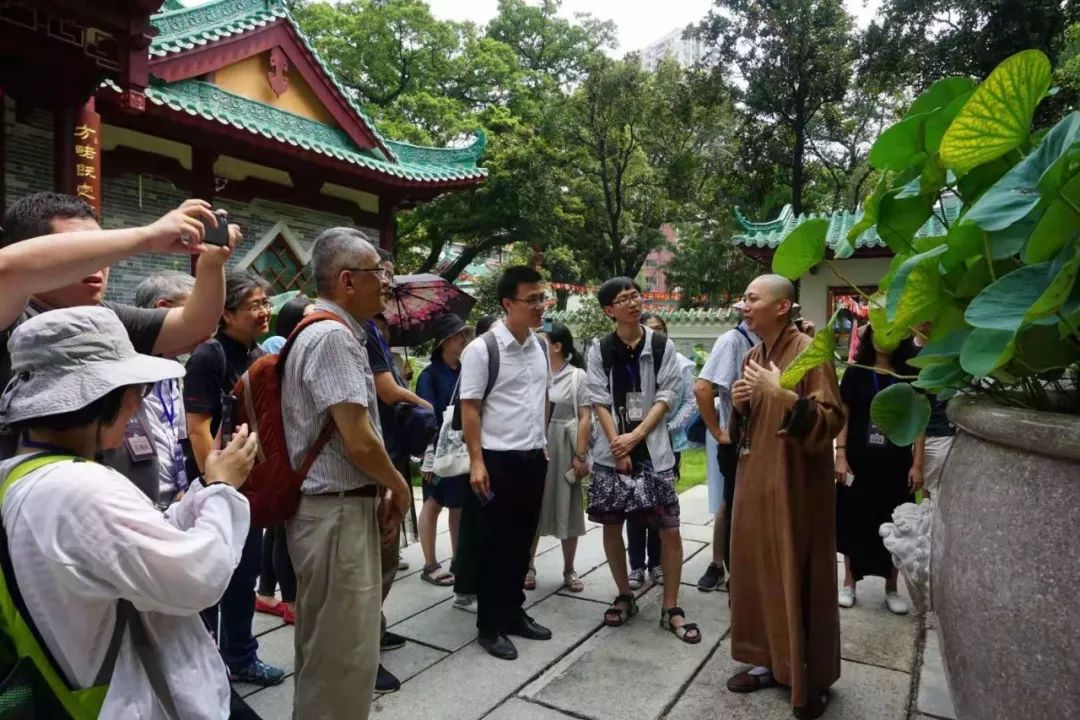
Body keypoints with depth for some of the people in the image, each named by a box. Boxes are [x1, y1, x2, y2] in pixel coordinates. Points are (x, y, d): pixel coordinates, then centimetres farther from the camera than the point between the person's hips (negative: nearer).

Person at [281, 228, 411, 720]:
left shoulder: (331, 331, 13)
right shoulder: (333, 336, -19)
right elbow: (359, 441, -23)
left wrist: (382, 490, 11)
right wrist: (399, 488, -5)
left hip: (338, 506, 10)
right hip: (337, 512, -10)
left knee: (325, 650, 24)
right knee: (343, 657, 4)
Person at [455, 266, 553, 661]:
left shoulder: (540, 347, 7)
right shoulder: (481, 349, -12)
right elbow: (469, 409, -12)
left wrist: (542, 445, 15)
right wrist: (476, 462, -16)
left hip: (533, 459, 6)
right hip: (497, 460, -6)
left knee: (522, 541, 16)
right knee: (493, 545, 5)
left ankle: (514, 613, 32)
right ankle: (489, 626, 20)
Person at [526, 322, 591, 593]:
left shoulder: (577, 376, -3)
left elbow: (585, 419, -5)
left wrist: (580, 455, -11)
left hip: (564, 452, -2)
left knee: (567, 511, 8)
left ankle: (569, 571, 22)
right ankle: (528, 567, 22)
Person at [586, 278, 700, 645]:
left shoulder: (662, 346, 1)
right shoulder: (599, 350, 2)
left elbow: (666, 397, -3)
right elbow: (599, 401, -2)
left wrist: (635, 437, -12)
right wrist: (618, 447, -11)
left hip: (653, 450, -1)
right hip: (611, 451, 1)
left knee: (670, 530, -2)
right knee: (611, 527, 7)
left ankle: (670, 608, 12)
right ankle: (625, 597, 26)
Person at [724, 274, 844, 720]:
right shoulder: (754, 356, 11)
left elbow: (832, 420, -19)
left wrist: (785, 395, -29)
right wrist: (740, 404, -1)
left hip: (796, 487, -7)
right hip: (755, 482, 7)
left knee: (799, 581, 2)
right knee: (757, 573, 13)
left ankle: (812, 681, 19)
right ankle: (769, 661, 30)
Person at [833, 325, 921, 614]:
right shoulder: (855, 373, 0)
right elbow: (843, 416, -1)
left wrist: (917, 464, -4)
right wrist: (840, 456, -8)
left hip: (896, 465, 1)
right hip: (859, 462, 0)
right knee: (854, 522, 8)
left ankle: (892, 589, 24)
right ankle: (849, 584, 22)